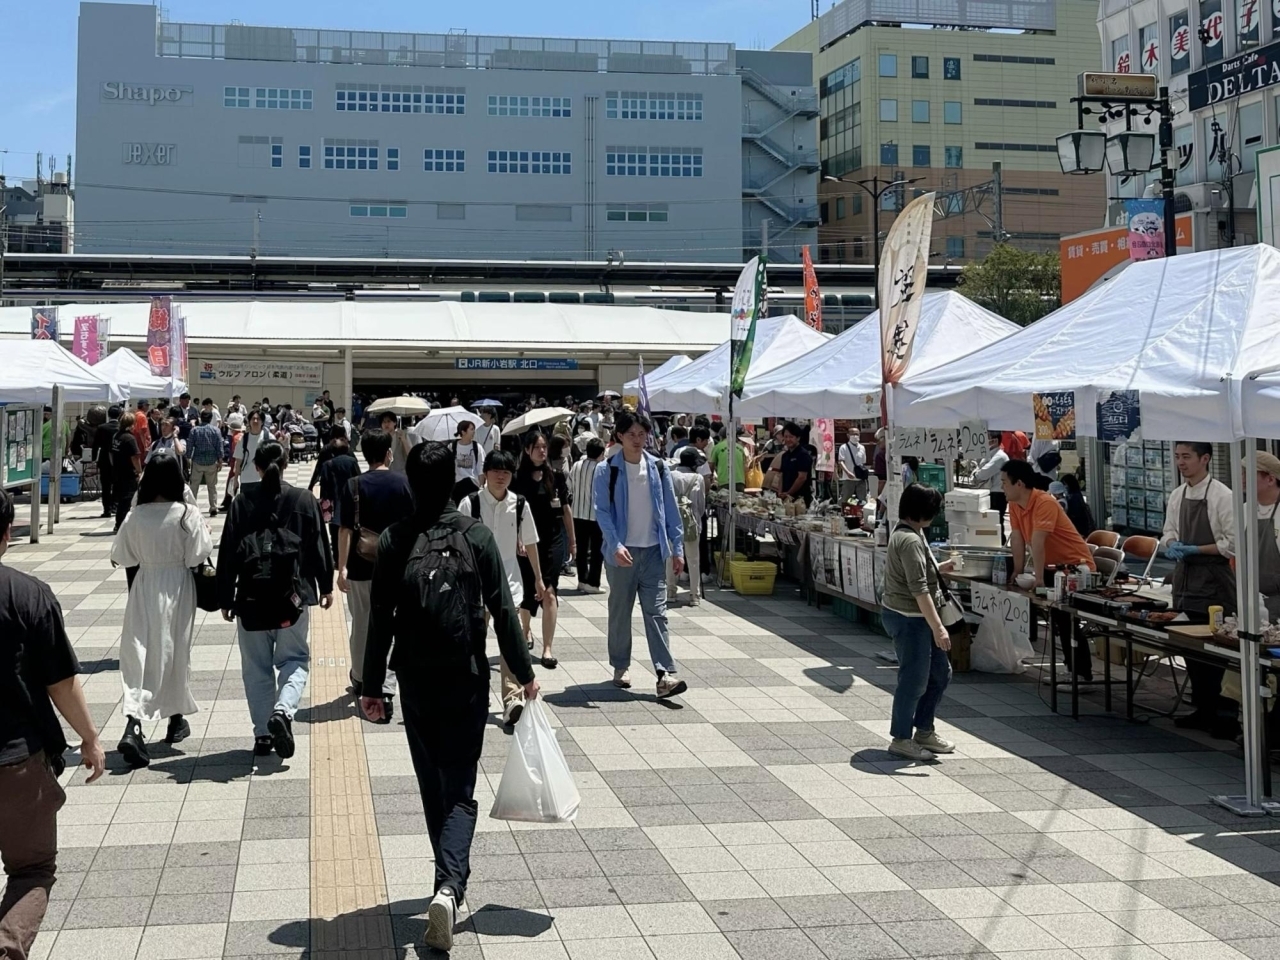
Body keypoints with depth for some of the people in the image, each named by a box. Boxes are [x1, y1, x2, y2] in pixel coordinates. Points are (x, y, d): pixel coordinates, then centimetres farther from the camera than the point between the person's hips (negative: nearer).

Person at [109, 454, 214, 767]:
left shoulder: (135, 516, -7)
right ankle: (176, 719, 33)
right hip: (177, 588, -1)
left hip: (144, 588, 1)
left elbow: (121, 557, 1)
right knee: (175, 652, 16)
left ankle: (132, 725, -17)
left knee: (139, 653, 1)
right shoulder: (187, 516, -13)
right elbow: (198, 556, -11)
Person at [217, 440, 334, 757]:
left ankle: (263, 734, 11)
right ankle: (283, 710, -15)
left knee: (257, 666, 11)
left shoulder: (242, 502, -1)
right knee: (294, 659, 11)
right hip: (292, 595, 0)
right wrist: (325, 586, 15)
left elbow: (227, 553, 0)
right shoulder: (304, 501, -1)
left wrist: (225, 599, 7)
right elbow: (319, 546, 2)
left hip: (251, 598, 0)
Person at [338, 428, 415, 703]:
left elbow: (345, 529, -11)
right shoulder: (403, 484, -3)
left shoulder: (354, 486, -6)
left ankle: (360, 679, 30)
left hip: (361, 566, 0)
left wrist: (342, 567, -9)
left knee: (361, 625, 15)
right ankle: (385, 685, -1)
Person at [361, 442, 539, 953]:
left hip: (416, 681, 1)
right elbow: (503, 611, -6)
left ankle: (450, 883, 28)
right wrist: (523, 673, 5)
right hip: (468, 681, -1)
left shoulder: (393, 541, -5)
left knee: (433, 786, 17)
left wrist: (372, 686, 5)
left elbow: (381, 620, -4)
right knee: (460, 790, 3)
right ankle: (449, 886, -17)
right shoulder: (476, 536, -8)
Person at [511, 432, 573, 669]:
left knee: (549, 592, -10)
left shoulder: (556, 476, 3)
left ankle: (547, 649, -10)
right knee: (529, 591, 12)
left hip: (553, 541, 0)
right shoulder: (519, 479, -3)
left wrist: (572, 539, 13)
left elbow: (566, 508, 10)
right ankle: (526, 630, 42)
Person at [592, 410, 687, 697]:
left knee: (656, 611, -3)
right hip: (621, 552, -1)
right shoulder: (607, 471, -4)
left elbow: (671, 510, 7)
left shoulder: (658, 468, 4)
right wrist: (616, 545, -22)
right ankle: (620, 667, 25)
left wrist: (677, 548, 4)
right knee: (620, 612, 11)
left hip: (653, 551, 1)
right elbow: (602, 511, -9)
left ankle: (665, 674, -9)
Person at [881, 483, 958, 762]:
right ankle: (901, 739, 13)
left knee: (940, 673, 17)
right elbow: (919, 590, -27)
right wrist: (938, 628, -27)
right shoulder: (910, 541, -22)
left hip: (916, 618, 11)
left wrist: (943, 567, 22)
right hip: (909, 619, -11)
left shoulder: (904, 533, 10)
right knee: (914, 680, 0)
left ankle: (924, 731, 28)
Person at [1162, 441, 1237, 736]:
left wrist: (1196, 550, -18)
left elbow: (1234, 543, -15)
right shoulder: (1177, 495, 7)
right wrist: (1171, 545, -4)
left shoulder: (1222, 495, -13)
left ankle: (1224, 714, 7)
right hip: (1184, 576, 7)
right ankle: (1203, 709, 23)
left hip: (1213, 581, -7)